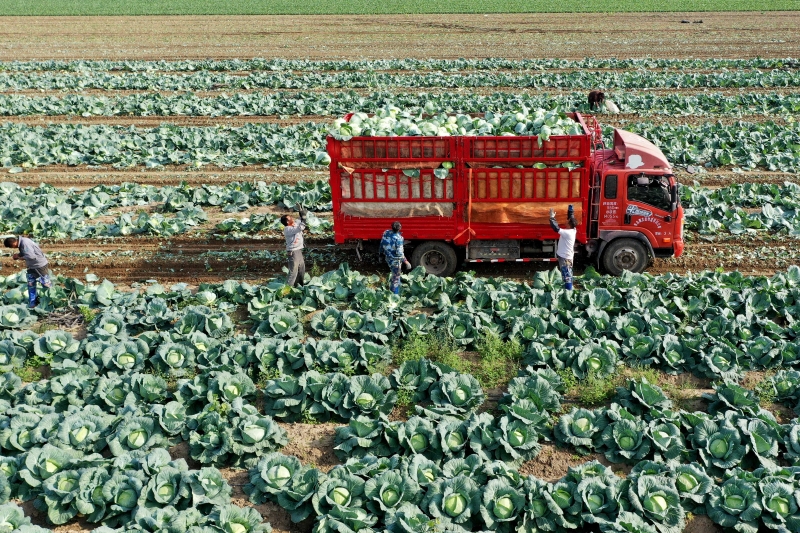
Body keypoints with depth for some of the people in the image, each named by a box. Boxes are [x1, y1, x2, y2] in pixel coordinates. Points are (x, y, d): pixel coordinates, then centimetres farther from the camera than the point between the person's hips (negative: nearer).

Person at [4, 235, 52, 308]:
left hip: (40, 265, -9)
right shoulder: (20, 243, 1)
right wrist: (17, 255, -4)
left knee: (46, 283, 1)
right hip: (32, 266, 9)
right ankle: (32, 303, 22)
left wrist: (20, 257, -16)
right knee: (31, 284, 12)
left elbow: (31, 256, -32)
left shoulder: (25, 243, -28)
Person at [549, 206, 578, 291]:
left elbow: (556, 228, -34)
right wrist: (570, 207, 8)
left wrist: (552, 217, -27)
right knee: (568, 275, 18)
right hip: (567, 256, 9)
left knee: (567, 276, -5)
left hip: (564, 258, -9)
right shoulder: (573, 230, -1)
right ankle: (569, 290, 26)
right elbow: (571, 217, 11)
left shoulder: (567, 233, -26)